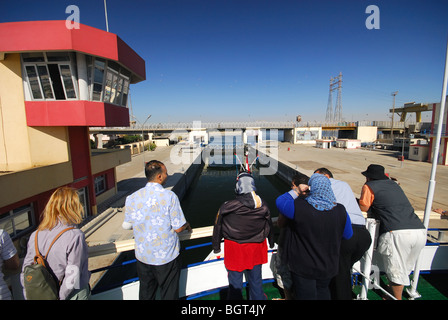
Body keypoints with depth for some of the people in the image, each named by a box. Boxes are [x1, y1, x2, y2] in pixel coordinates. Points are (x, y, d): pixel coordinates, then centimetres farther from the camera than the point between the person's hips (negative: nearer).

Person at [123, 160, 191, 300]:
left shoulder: (132, 197, -10)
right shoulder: (169, 196, -21)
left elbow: (126, 225, 3)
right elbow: (178, 228, -18)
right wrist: (187, 225, 5)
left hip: (142, 256, 4)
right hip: (166, 256, -3)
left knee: (146, 293, 26)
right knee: (169, 293, 19)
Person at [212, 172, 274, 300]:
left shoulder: (227, 207, -25)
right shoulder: (263, 207, -14)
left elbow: (218, 228, -12)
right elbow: (269, 227, 2)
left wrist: (216, 247, 5)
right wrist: (271, 243, 21)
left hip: (235, 250, -2)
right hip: (256, 249, 3)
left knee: (235, 283, 19)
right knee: (256, 281, 25)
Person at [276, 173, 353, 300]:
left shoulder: (299, 207, -27)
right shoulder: (340, 211, -14)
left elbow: (280, 201, -10)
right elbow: (348, 235, 1)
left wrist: (297, 191, -5)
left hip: (303, 267, -4)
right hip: (328, 266, 4)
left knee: (307, 295, 17)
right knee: (322, 290, 31)